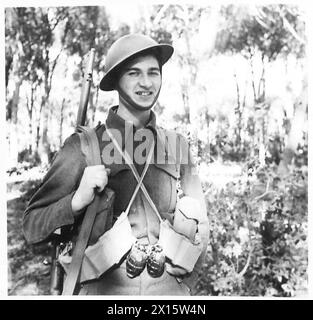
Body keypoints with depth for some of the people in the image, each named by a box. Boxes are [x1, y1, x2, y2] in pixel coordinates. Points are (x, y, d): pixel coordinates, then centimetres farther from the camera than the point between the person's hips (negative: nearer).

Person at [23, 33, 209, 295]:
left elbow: (198, 225, 9)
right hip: (102, 288, -2)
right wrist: (78, 200, -19)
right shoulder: (83, 145, -5)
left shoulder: (177, 146, 2)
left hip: (169, 290, 2)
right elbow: (32, 228, -3)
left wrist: (183, 286, 0)